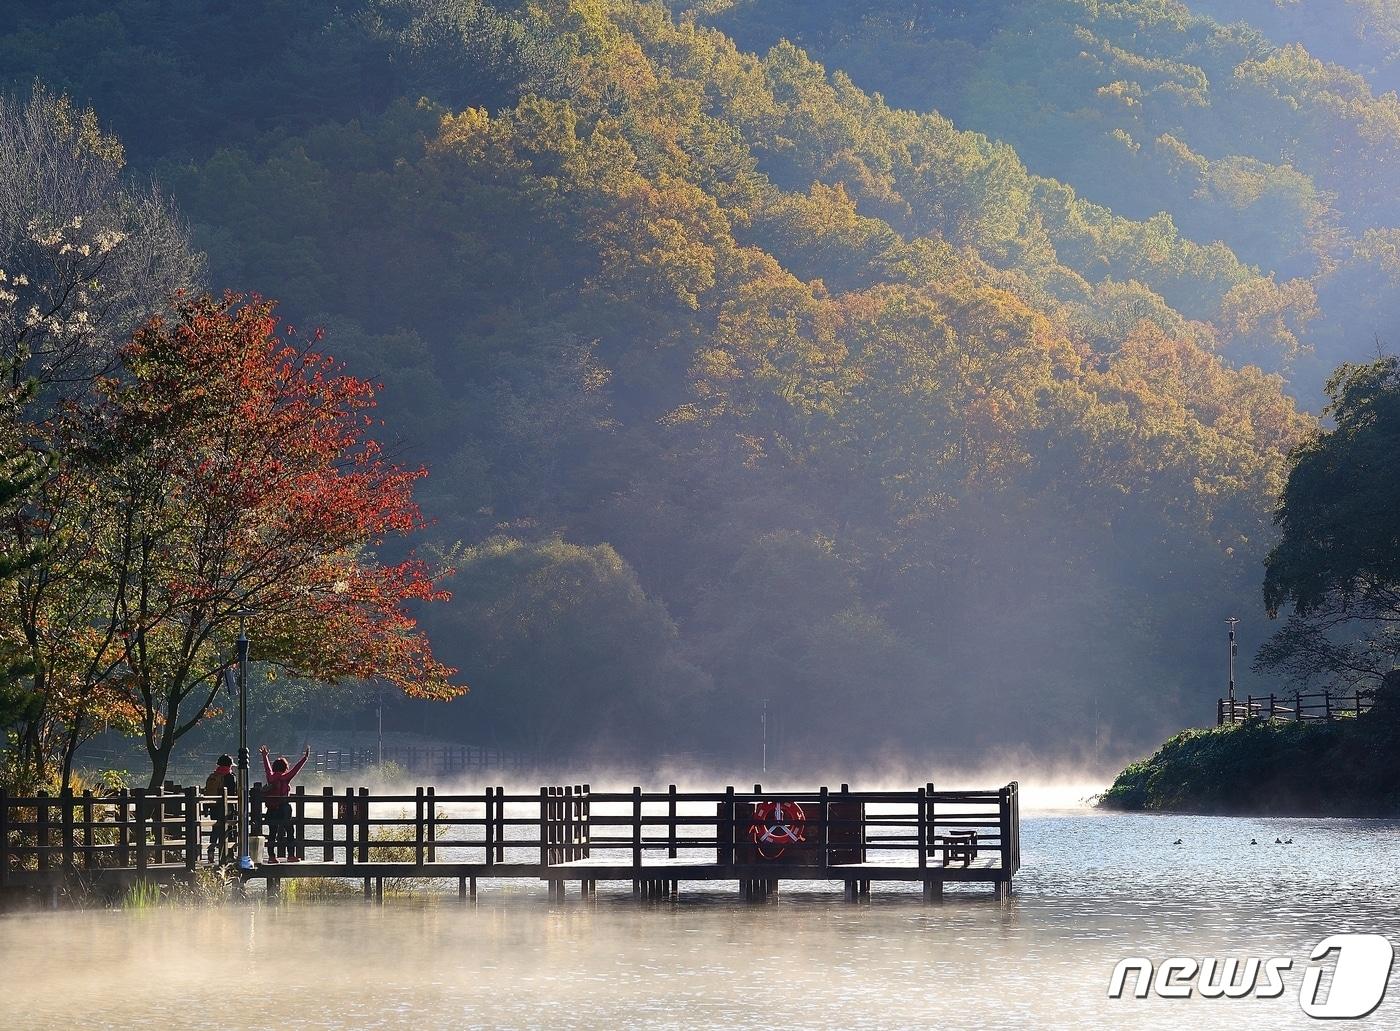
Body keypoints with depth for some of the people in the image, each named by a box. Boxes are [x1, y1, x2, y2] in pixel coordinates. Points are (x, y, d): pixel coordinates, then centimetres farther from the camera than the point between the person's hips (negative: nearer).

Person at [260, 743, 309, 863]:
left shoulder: (271, 777, 4)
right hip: (284, 808, -4)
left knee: (272, 833, 6)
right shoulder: (285, 778, -7)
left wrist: (264, 756, 37)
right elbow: (297, 768, -5)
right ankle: (291, 855, -1)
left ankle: (271, 856, 3)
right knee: (289, 832, 3)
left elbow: (267, 767, 21)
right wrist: (305, 757, 3)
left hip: (271, 809, 4)